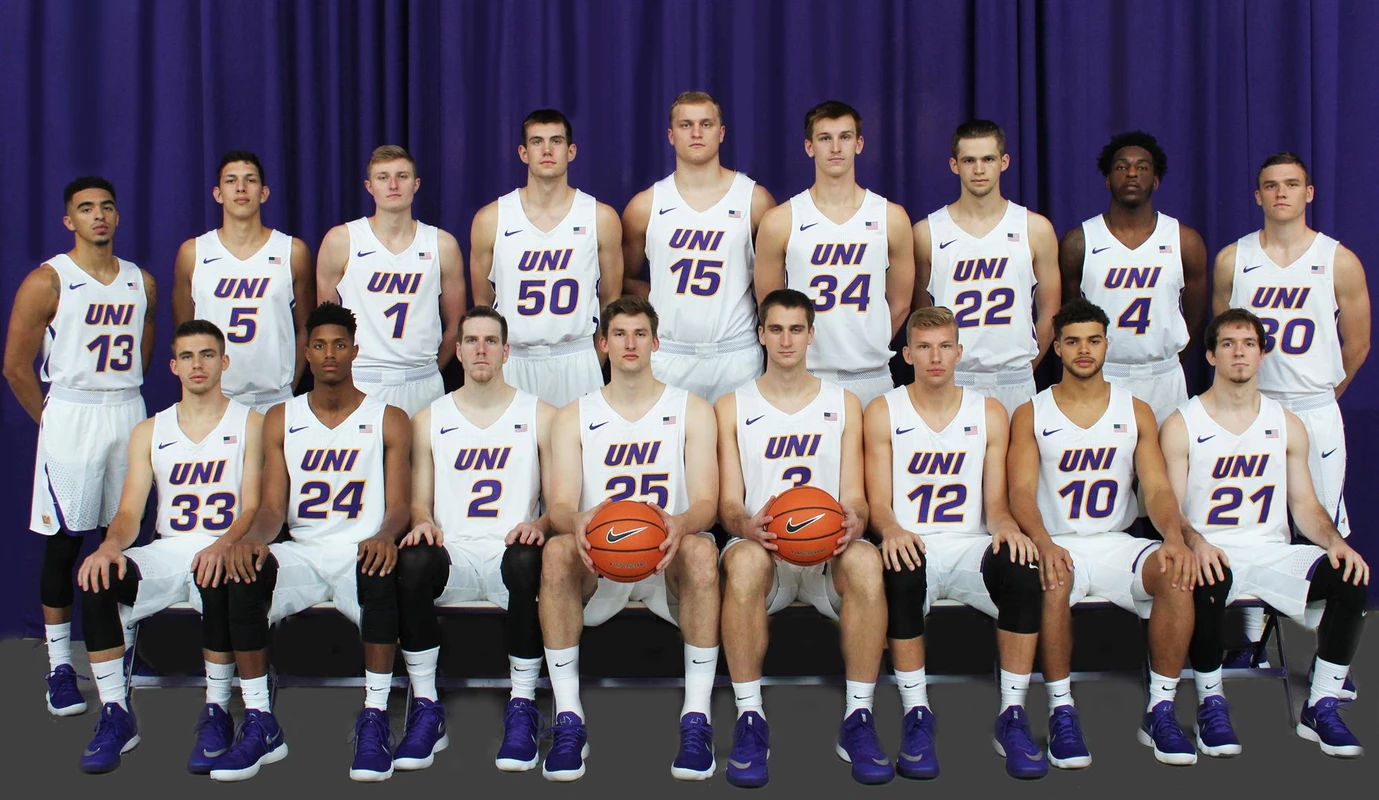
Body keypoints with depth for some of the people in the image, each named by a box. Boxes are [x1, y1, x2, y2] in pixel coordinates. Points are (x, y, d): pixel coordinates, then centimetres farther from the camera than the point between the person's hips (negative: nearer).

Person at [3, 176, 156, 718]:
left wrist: (122, 400, 13)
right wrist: (54, 422, 0)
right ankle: (59, 666, 5)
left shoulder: (141, 282, 10)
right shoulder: (47, 282, -6)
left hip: (129, 414, 5)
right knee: (63, 541, -2)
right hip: (70, 414, -4)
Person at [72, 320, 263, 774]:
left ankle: (217, 713, -21)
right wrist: (111, 545, -18)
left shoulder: (249, 424, 5)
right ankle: (115, 715, -16)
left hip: (221, 551, -3)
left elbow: (253, 509, -5)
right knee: (96, 578, -25)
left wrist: (224, 545, -27)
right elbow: (129, 513, 7)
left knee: (217, 577, -39)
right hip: (167, 552, 4)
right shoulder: (149, 433, 15)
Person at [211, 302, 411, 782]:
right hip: (301, 554, 2)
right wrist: (255, 536, -20)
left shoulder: (389, 420, 7)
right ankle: (259, 724, -23)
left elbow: (399, 504, -1)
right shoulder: (281, 420, 13)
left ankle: (374, 720, -28)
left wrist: (385, 535, -26)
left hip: (360, 553, -2)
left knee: (380, 570, -38)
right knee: (246, 571, -31)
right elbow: (273, 506, 5)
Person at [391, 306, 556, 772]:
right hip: (452, 553, 1)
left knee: (526, 560, -37)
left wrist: (540, 524, -15)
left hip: (510, 551, -1)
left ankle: (522, 708, -23)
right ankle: (426, 709, -21)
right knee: (412, 561, -33)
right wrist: (422, 524, -11)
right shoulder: (429, 420, 17)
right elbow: (420, 503, 13)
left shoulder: (540, 416, 12)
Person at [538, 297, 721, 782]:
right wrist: (577, 521, -29)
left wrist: (680, 523, -30)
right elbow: (560, 505, -2)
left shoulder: (692, 410, 8)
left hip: (668, 560, -1)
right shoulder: (575, 417, 11)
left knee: (701, 550, -35)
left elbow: (706, 502, -4)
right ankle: (568, 721, -28)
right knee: (556, 550, -33)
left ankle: (696, 719, -30)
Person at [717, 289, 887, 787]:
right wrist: (747, 525, -22)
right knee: (744, 561, -38)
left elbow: (854, 497, 8)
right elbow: (728, 503, 3)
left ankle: (858, 720, -26)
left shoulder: (844, 404, 14)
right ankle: (749, 720, -27)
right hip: (762, 546, -1)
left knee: (865, 562, -35)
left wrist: (854, 521, -18)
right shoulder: (732, 408, 11)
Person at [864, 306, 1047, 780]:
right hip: (912, 546, -1)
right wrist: (891, 531, -24)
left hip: (971, 547, 2)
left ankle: (1012, 716, -20)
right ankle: (916, 715, -23)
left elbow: (995, 502, 7)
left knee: (1020, 566, -32)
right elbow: (879, 504, 0)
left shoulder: (989, 413, 11)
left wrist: (1007, 527, -17)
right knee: (901, 572, -37)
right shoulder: (883, 413, 6)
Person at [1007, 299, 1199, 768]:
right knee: (1054, 580, -37)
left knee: (1178, 573, -29)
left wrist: (1174, 536, -21)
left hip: (1116, 544, 2)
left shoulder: (1136, 412, 12)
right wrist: (1044, 544, -28)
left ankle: (1160, 711, -17)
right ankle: (1061, 712, -24)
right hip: (1057, 545, -2)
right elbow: (1021, 492, -7)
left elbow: (1157, 489, 2)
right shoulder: (1030, 415, 6)